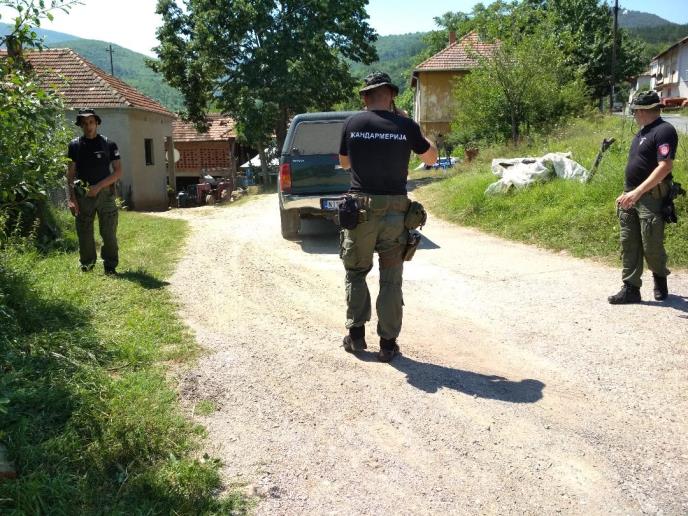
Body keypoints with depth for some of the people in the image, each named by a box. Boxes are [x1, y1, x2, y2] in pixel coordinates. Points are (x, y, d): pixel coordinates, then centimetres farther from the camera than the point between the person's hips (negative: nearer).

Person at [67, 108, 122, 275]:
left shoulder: (109, 144, 5)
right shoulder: (75, 145, 7)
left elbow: (118, 172, 0)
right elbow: (70, 173, 5)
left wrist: (98, 186, -11)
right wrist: (71, 198, -5)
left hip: (105, 193, -1)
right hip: (83, 194, 1)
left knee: (109, 232, -2)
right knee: (84, 233, 5)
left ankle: (110, 266, 8)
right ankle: (86, 265, 18)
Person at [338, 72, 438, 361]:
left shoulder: (352, 124, -1)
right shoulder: (406, 126, -3)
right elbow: (431, 157, 13)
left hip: (360, 209, 0)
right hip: (394, 211, 0)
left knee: (356, 272, 17)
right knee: (391, 279, 8)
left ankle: (356, 335, 17)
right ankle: (388, 343, 11)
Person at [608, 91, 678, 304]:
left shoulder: (664, 131, -13)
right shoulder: (643, 132, 17)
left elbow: (664, 167, -22)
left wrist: (638, 192, -28)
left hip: (651, 198, -9)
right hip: (632, 197, 9)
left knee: (651, 246, -1)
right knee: (629, 245, 6)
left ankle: (660, 279, 25)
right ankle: (630, 289, 10)